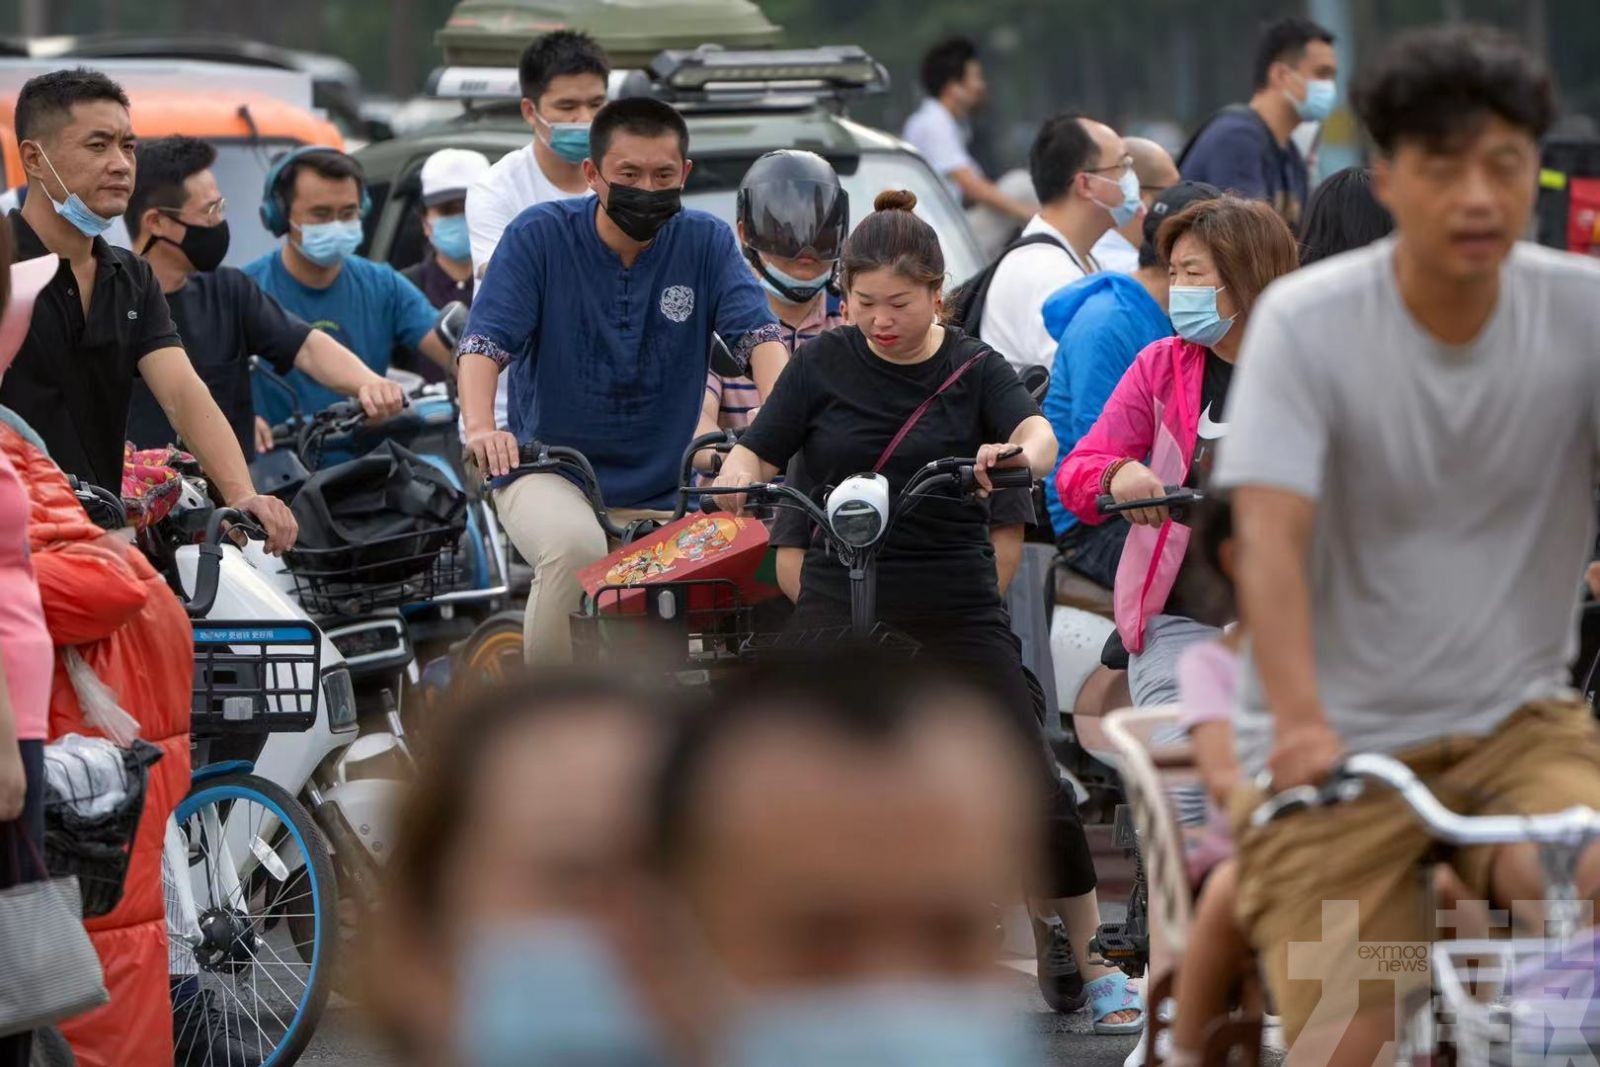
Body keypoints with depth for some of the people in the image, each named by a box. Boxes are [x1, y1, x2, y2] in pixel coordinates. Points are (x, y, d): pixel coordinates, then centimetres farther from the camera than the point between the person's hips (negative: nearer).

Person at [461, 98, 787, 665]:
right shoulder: (539, 235, -6)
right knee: (577, 549, -35)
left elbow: (759, 334, -13)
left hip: (663, 489, 3)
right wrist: (480, 426, -36)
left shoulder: (706, 243, 0)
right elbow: (485, 340, -15)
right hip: (549, 473, -3)